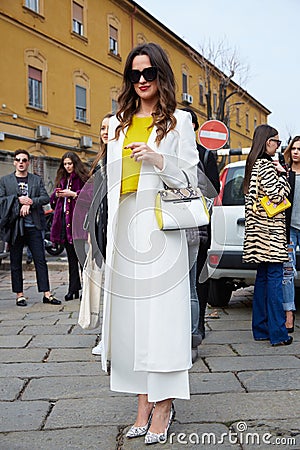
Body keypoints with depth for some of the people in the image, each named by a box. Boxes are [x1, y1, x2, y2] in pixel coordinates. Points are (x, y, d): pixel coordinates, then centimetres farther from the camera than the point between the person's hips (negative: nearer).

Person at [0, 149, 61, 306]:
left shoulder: (37, 180, 13)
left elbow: (46, 198, 3)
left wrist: (30, 202, -11)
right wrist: (18, 200, -11)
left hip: (33, 225, 1)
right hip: (14, 226, 0)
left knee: (40, 260, 0)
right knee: (15, 262, 4)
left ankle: (47, 294, 3)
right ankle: (19, 295, 13)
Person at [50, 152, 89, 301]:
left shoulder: (82, 178, 0)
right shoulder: (61, 179, 21)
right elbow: (53, 200, 21)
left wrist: (73, 194, -14)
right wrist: (57, 195, 1)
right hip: (64, 219, 7)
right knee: (71, 256, 10)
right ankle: (73, 289, 15)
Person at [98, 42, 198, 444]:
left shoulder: (178, 121, 6)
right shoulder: (117, 124, 19)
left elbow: (190, 177, 2)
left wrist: (157, 160, -15)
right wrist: (112, 234, 15)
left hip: (162, 227, -4)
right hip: (124, 227, 5)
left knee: (160, 313, -5)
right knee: (130, 314, 3)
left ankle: (163, 405, 6)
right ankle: (143, 405, 13)